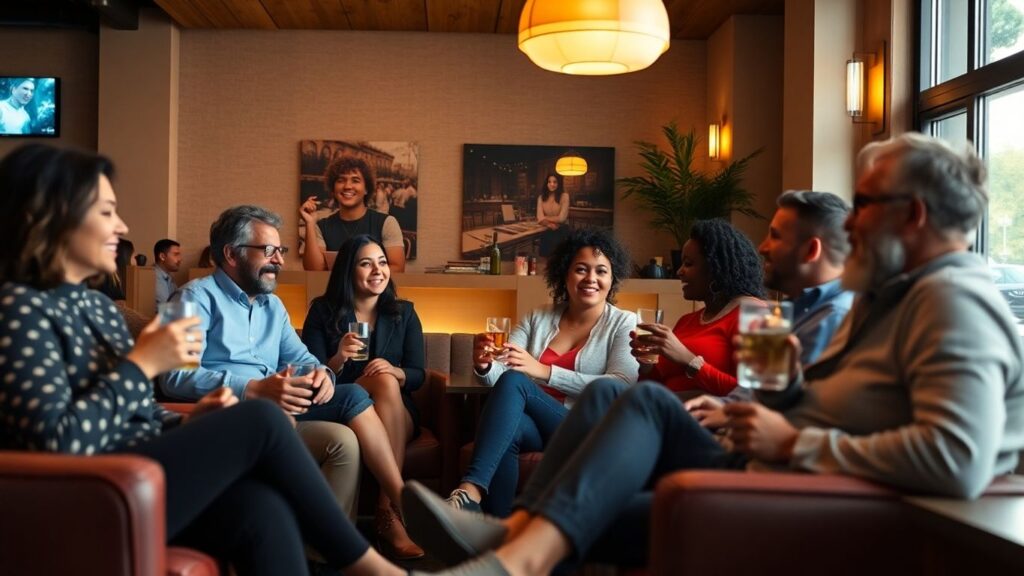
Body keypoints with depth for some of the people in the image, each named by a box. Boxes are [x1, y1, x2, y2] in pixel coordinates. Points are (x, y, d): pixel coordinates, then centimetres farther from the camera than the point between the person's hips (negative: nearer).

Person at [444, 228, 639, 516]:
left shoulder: (623, 324, 5)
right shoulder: (537, 319, 15)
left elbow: (622, 386, -13)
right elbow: (498, 375, 5)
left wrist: (544, 372, -21)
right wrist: (484, 366, -22)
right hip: (533, 426, 3)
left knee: (514, 381, -27)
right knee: (508, 427, -34)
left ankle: (471, 489, -35)